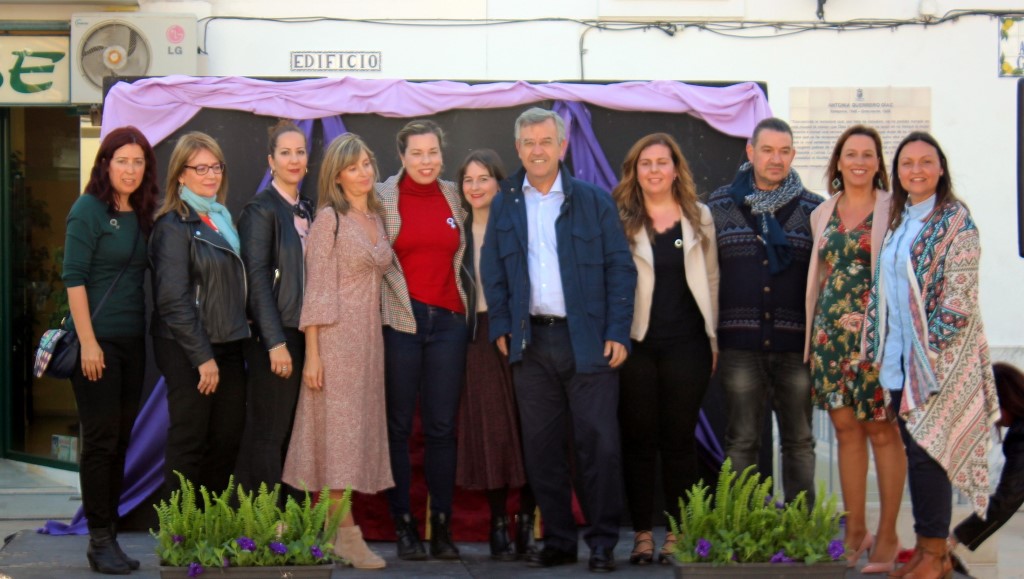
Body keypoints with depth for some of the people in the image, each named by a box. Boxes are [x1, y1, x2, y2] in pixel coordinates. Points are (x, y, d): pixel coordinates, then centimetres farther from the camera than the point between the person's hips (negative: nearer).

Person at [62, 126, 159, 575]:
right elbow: (74, 277, -11)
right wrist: (88, 342, -16)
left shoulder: (143, 216, 11)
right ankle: (100, 539, 4)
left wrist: (150, 335, 6)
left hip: (133, 341, 6)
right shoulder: (89, 209, -6)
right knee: (100, 438, -3)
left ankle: (110, 534, 14)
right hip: (97, 341, -6)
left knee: (121, 439, 8)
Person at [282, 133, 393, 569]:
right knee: (339, 429, -5)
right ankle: (345, 535, -2)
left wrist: (375, 338, 10)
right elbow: (317, 288, -10)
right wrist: (312, 353, -15)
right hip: (336, 336, -7)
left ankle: (335, 530, 11)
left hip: (369, 337, 7)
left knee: (357, 431, 7)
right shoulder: (330, 218, -6)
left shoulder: (376, 219, 14)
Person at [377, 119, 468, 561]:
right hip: (400, 321, -2)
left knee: (442, 426, 3)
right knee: (398, 426, 2)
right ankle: (403, 526, 9)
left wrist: (464, 305, 13)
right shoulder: (382, 197, 1)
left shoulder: (454, 197, 10)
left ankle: (442, 527, 9)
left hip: (447, 321, 3)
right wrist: (383, 305, -3)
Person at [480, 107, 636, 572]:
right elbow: (492, 270, 13)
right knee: (541, 446, 5)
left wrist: (617, 333, -7)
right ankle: (558, 540, 14)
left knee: (599, 443, -4)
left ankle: (603, 543, 5)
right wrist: (500, 327, 3)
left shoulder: (594, 201, 3)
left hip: (588, 340, -2)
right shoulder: (504, 205, 10)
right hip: (532, 341, 3)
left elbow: (620, 268, 1)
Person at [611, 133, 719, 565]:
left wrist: (713, 337, 8)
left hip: (686, 343, 1)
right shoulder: (620, 218, 3)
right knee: (638, 440, 3)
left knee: (680, 439, 5)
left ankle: (678, 535, 11)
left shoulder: (699, 217, 10)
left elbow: (711, 279, 12)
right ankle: (642, 534, 9)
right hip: (635, 344, -1)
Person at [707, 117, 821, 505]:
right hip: (739, 343, -1)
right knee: (741, 441, 4)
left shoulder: (813, 209, 6)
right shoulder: (719, 206, 6)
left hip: (795, 343, 1)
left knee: (799, 440, 7)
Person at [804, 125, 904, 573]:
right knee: (846, 430, 9)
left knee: (882, 431, -1)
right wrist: (811, 335, 14)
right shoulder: (823, 214, 12)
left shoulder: (893, 210, -3)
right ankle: (854, 532, 17)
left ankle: (887, 536, 8)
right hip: (831, 332, 5)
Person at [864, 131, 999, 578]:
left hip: (940, 356, -7)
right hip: (900, 358, 7)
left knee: (925, 451, -7)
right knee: (913, 449, 9)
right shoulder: (898, 221, 13)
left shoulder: (956, 222, -8)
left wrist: (928, 352, -17)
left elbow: (959, 298, -14)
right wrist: (879, 348, 11)